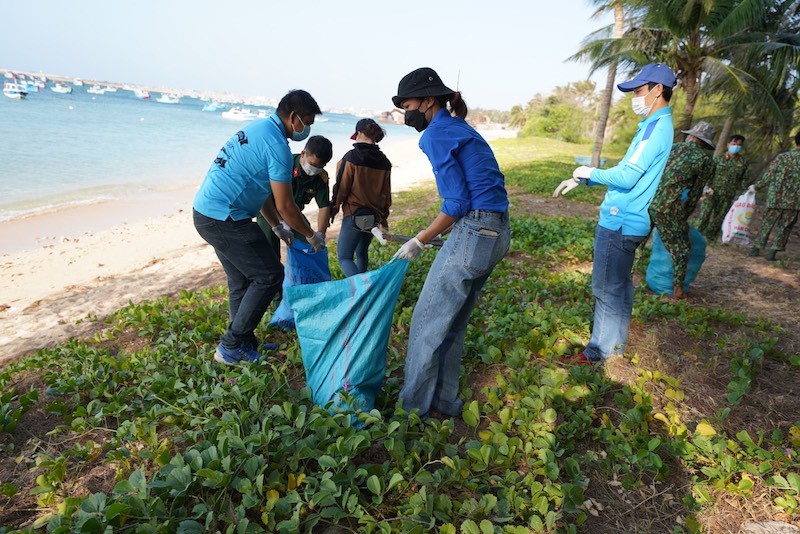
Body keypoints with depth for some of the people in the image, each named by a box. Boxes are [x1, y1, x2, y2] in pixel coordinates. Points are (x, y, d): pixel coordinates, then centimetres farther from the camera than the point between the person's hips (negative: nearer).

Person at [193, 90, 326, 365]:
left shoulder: (258, 128, 16)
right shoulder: (277, 145, -15)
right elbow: (285, 206, -14)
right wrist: (311, 235, 2)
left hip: (205, 212, 10)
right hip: (225, 219, -10)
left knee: (242, 281, 17)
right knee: (269, 276, -3)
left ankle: (244, 342, 29)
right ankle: (231, 346, 5)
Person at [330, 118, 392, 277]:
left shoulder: (351, 157, -11)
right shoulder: (384, 161, 6)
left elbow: (341, 187, -9)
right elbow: (386, 193, 12)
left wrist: (334, 208, 5)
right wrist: (384, 218, 22)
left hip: (354, 215, -6)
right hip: (375, 216, 7)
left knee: (344, 257, -2)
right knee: (362, 252, 24)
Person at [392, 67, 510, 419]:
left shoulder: (436, 134, -9)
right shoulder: (461, 129, 20)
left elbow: (457, 203, -15)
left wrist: (420, 242, -4)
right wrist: (431, 236, 20)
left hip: (473, 233, -10)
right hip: (496, 232, 10)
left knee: (428, 323, 2)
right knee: (453, 323, 17)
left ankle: (414, 408, 17)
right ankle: (445, 400, 31)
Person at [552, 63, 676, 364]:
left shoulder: (657, 127, -16)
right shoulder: (656, 126, 16)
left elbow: (627, 177, -22)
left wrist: (589, 173, -6)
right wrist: (580, 180, 15)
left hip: (620, 223, -10)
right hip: (627, 220, 10)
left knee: (606, 289, -2)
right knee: (620, 285, 18)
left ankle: (600, 351, 10)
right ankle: (616, 344, 31)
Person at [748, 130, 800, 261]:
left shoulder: (782, 157, -4)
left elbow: (768, 176, -3)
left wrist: (756, 187, 12)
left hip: (775, 198, 1)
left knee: (767, 223, 11)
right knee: (784, 227, 10)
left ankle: (756, 248, 15)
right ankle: (773, 252, 8)